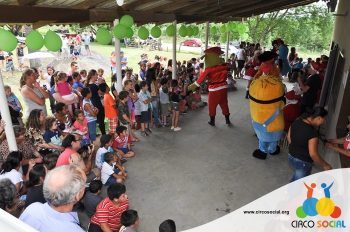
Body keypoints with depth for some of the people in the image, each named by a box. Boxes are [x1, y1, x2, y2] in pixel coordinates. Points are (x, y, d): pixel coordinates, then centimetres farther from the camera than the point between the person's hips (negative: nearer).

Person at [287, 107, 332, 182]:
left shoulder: (297, 121, -7)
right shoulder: (312, 132, -29)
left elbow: (289, 137, 7)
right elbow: (313, 154, -27)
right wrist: (325, 165, -12)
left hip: (291, 157, 8)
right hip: (303, 163, -8)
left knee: (296, 177, 33)